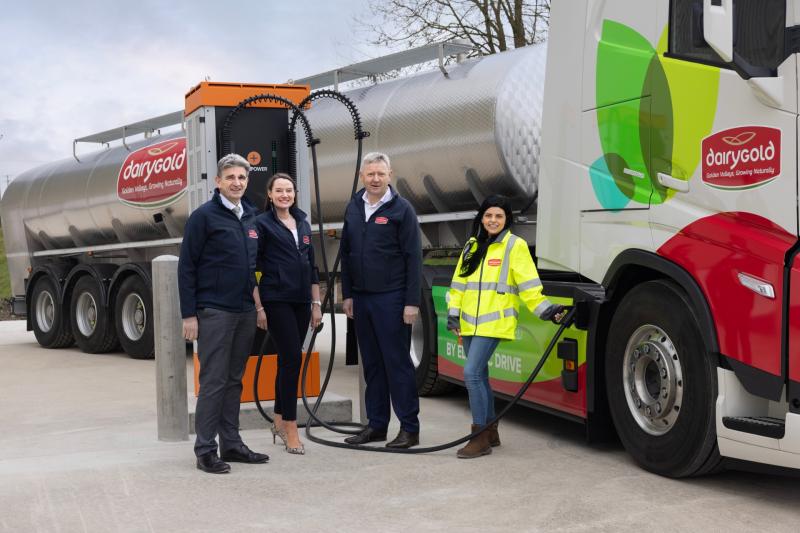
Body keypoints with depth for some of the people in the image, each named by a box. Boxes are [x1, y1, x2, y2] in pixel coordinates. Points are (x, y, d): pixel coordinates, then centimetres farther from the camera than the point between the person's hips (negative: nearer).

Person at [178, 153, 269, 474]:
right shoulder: (204, 216, -6)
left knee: (234, 380, 11)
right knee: (213, 381, -4)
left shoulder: (250, 217, 12)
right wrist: (189, 314, -11)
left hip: (245, 311, 6)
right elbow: (186, 267, -7)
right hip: (214, 312, -6)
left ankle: (232, 443, 19)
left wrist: (254, 292, 14)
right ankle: (205, 450, 4)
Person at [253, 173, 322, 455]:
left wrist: (316, 303, 14)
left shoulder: (303, 224, 15)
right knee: (292, 358, -11)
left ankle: (279, 422, 23)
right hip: (276, 301, -6)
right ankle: (291, 430, -6)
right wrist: (258, 307, -9)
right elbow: (252, 268, -5)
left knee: (288, 360, 11)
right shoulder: (262, 224, -3)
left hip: (301, 302, 6)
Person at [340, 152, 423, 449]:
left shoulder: (401, 210, -5)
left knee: (397, 363, -2)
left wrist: (412, 302, -12)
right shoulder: (353, 209, 10)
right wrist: (347, 295, 11)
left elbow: (413, 258, -8)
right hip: (361, 298, 6)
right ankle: (377, 425, 20)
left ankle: (409, 428, 6)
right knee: (371, 364, 11)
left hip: (391, 298, -5)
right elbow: (346, 254, 15)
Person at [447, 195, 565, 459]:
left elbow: (528, 283, -7)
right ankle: (490, 431, 25)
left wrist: (544, 308, -17)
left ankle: (481, 438, -7)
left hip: (493, 322, -6)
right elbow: (460, 281, 14)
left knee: (472, 373, -15)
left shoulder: (515, 246, -3)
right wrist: (453, 312, 5)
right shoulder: (472, 246, 15)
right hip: (469, 322, 7)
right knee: (479, 375, 12)